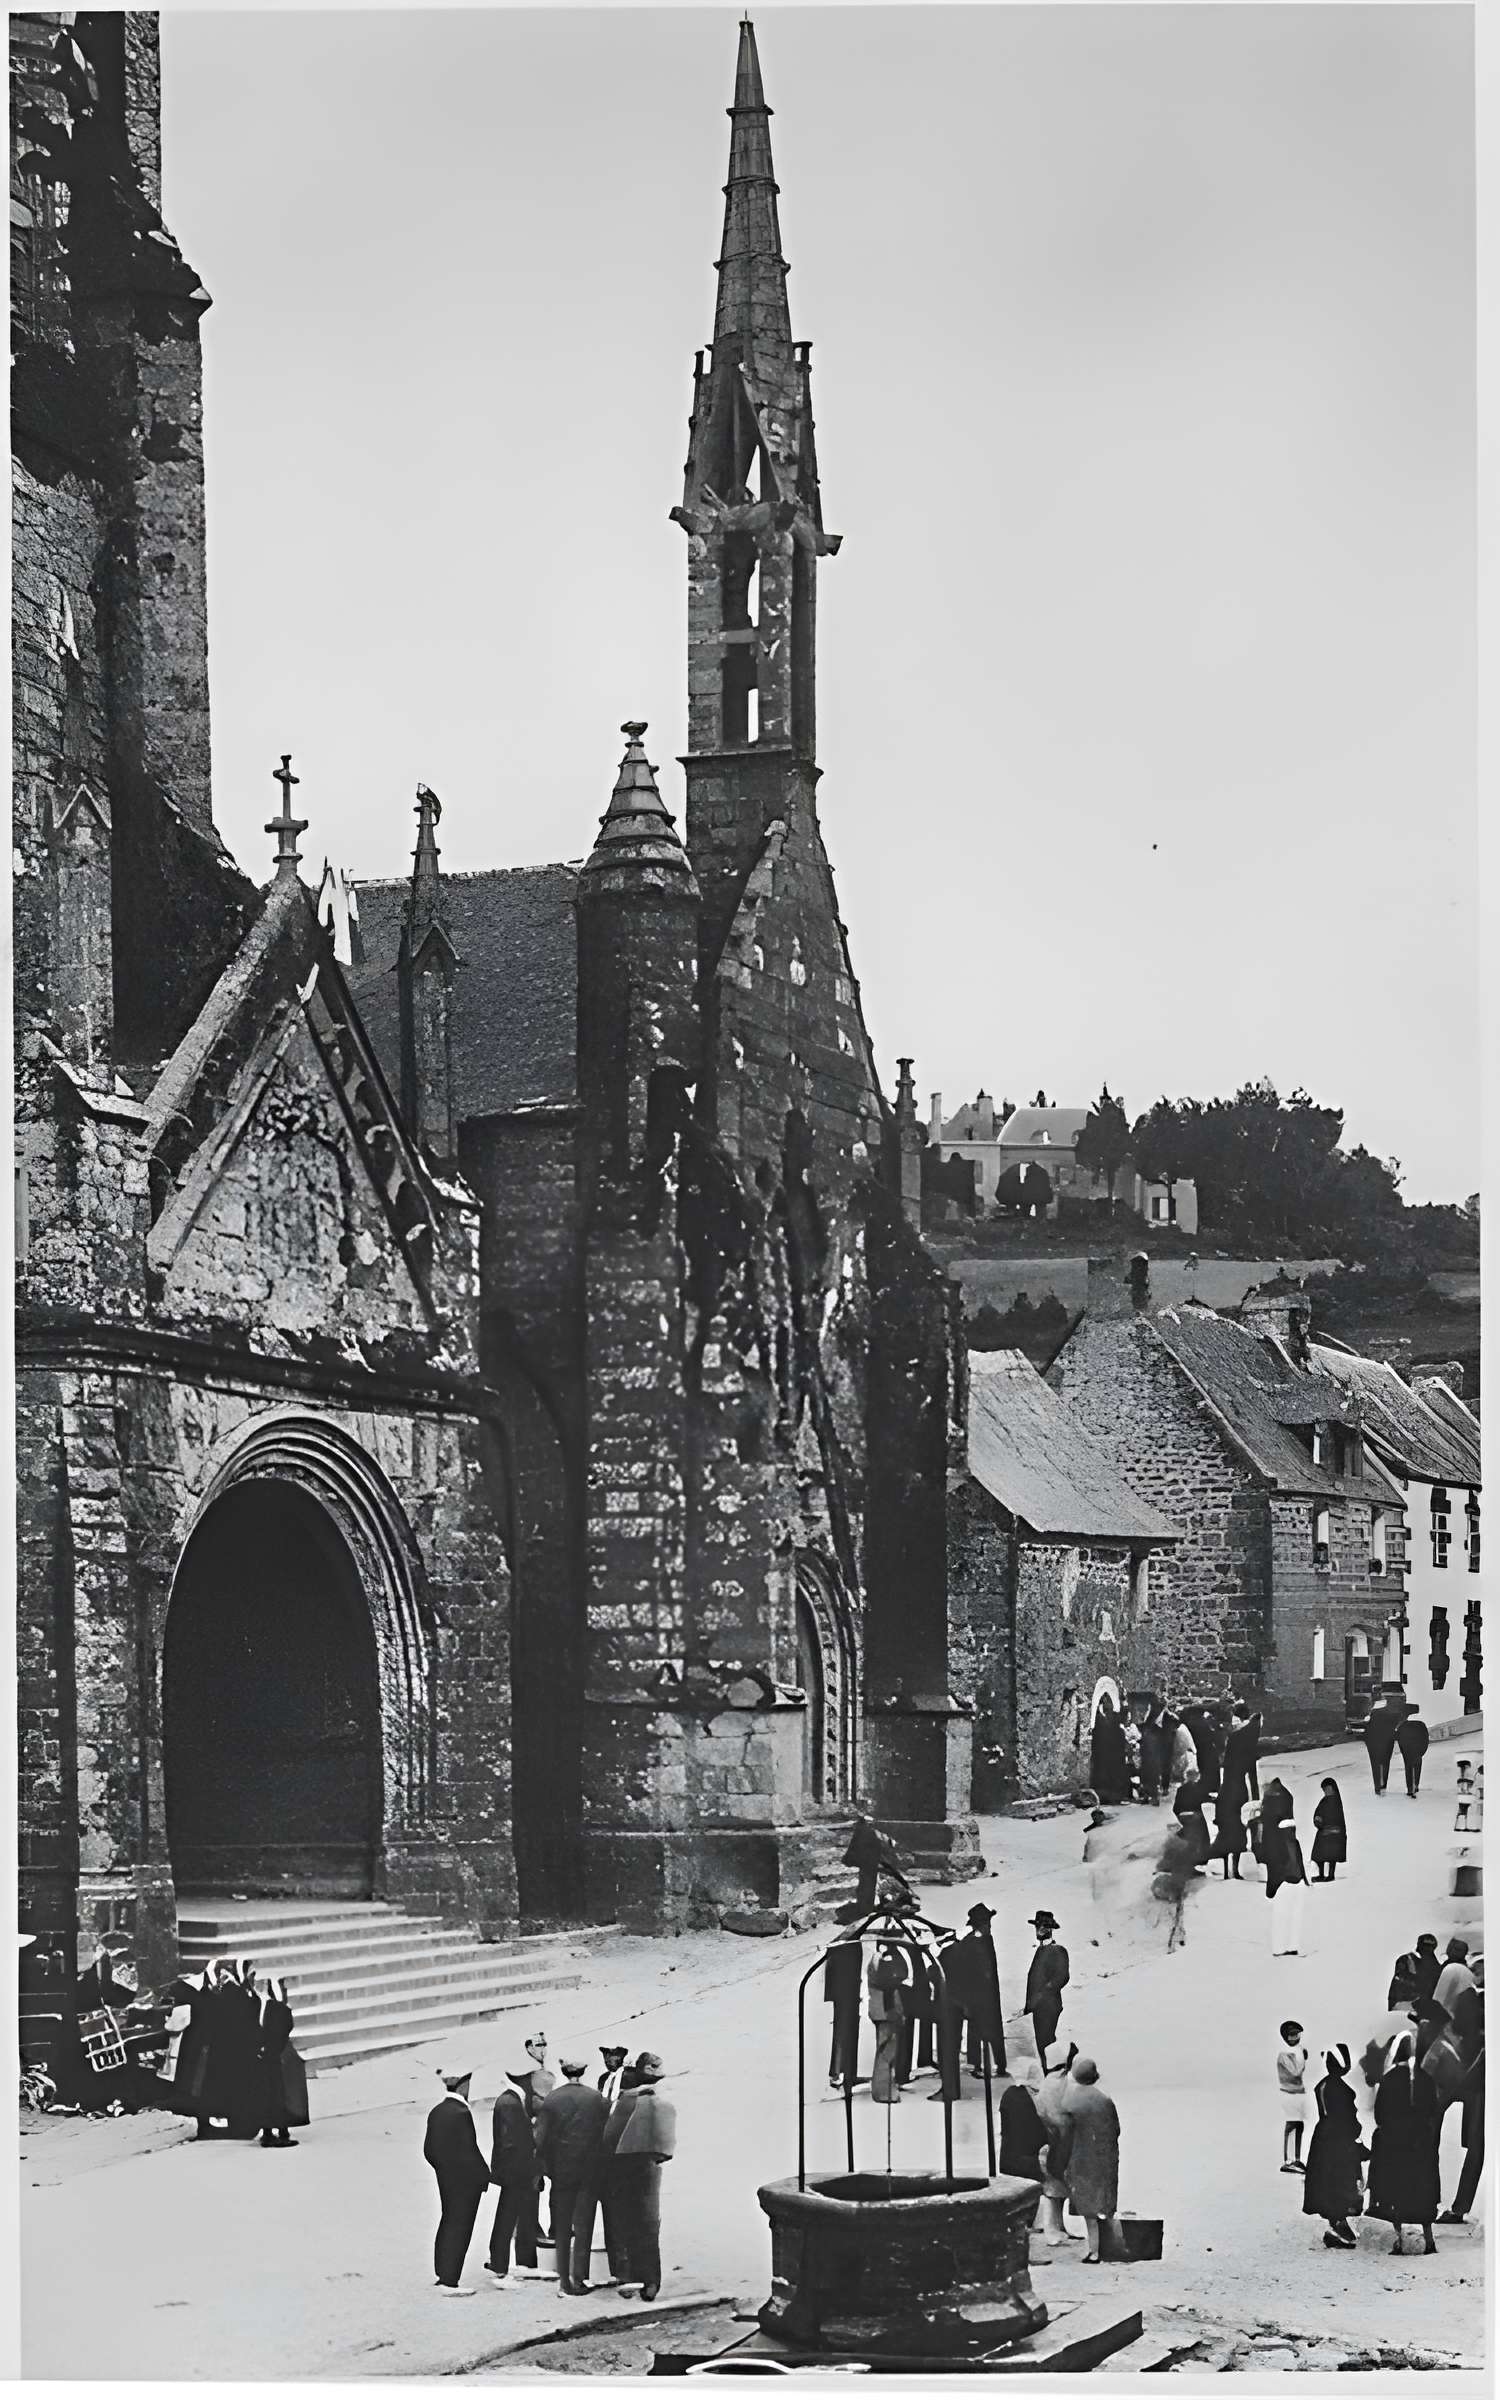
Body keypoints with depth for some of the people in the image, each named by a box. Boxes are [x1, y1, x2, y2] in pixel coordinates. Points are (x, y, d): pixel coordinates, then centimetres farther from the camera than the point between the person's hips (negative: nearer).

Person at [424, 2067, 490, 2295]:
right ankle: (450, 2283, 0)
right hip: (465, 2182, -9)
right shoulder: (460, 2114, -22)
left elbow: (429, 2150, 11)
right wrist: (484, 2176, -10)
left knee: (448, 2225, 19)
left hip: (445, 2181, 9)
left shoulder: (437, 2112, 5)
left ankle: (444, 2274, 28)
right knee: (459, 2229, -3)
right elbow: (469, 2151, -22)